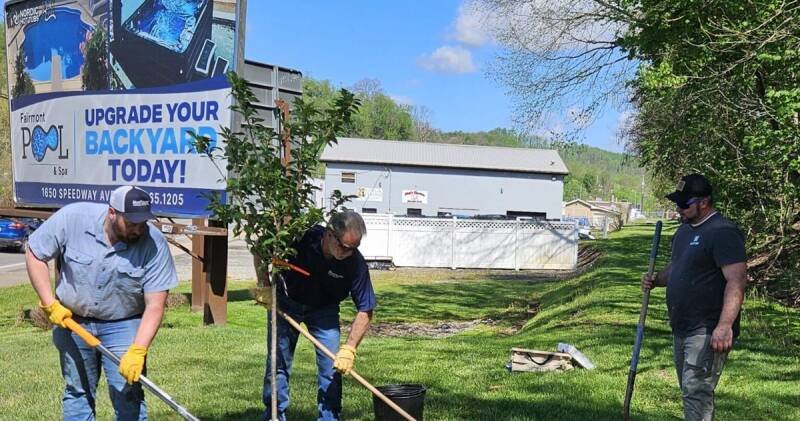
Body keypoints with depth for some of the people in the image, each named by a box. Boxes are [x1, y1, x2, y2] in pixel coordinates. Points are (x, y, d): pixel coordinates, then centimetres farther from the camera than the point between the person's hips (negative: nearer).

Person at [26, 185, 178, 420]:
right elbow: (35, 254, -5)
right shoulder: (72, 218, -19)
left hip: (123, 325, -1)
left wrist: (137, 350, -31)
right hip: (71, 321, 2)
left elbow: (155, 305, -21)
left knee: (128, 395, -6)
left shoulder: (154, 244, -22)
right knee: (78, 392, 12)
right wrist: (50, 304, -12)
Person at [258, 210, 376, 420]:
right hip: (286, 303, 0)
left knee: (332, 366, -7)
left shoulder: (356, 263, -27)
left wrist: (349, 349, -27)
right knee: (278, 363, 0)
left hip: (324, 310, 1)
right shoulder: (300, 237, -30)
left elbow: (365, 310, -19)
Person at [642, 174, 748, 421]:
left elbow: (737, 281, -23)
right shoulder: (685, 229, 14)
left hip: (707, 331, -10)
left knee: (696, 392, -12)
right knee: (690, 389, 17)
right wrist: (656, 280, 5)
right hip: (682, 327, 10)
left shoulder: (722, 232, -15)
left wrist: (725, 325, -32)